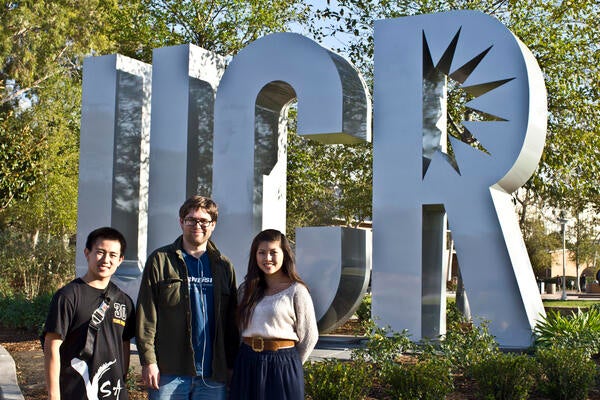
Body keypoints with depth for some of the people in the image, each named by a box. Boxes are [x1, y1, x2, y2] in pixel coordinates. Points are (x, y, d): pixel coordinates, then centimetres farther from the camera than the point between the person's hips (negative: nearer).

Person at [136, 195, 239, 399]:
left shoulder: (224, 266, 13)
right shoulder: (161, 260, 4)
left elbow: (232, 320, 13)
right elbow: (146, 316, -1)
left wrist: (232, 365, 6)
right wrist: (148, 360, -9)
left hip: (213, 375, 3)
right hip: (168, 373, -2)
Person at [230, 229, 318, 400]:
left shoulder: (296, 291, -6)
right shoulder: (247, 288, 9)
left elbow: (309, 336, -2)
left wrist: (290, 364, 7)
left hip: (281, 366, -4)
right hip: (247, 364, 4)